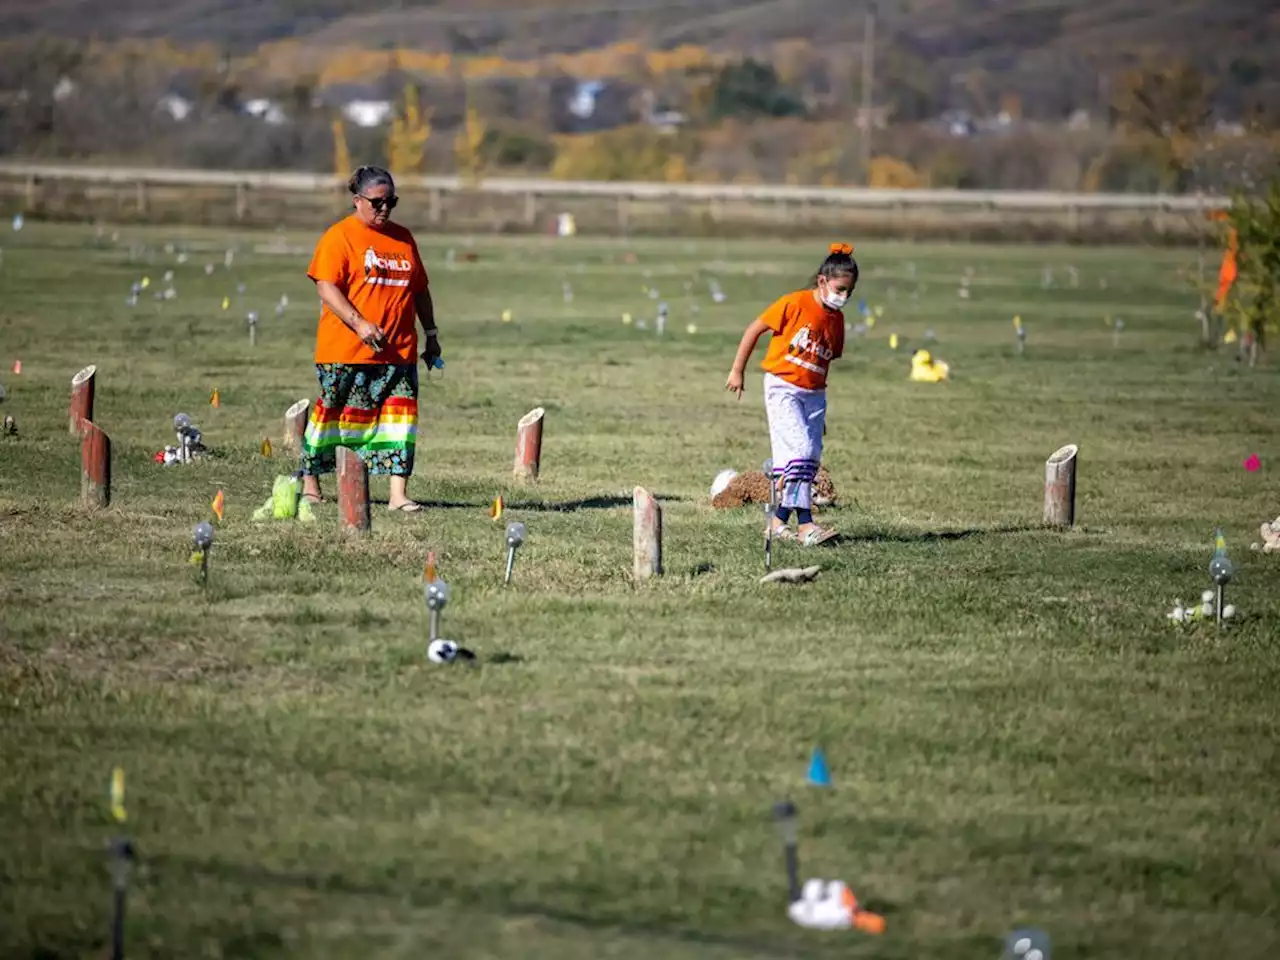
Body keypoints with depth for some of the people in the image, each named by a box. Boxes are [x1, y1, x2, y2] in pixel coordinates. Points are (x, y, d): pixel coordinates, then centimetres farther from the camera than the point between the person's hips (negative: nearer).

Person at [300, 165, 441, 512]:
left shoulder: (402, 238, 16)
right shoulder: (339, 237, -4)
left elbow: (420, 290, 23)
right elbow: (326, 287, -13)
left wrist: (431, 334, 19)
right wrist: (360, 324, -23)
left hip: (398, 352, 5)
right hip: (346, 351, -5)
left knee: (400, 415, -5)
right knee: (333, 415, 4)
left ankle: (398, 494, -7)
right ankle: (310, 483, 19)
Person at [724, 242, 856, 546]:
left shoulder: (836, 319, 8)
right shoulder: (795, 303, -11)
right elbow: (755, 329, -5)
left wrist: (820, 412, 19)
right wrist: (737, 371, -3)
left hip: (813, 393, 7)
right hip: (783, 387, -7)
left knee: (811, 460, 2)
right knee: (799, 450, -18)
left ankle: (781, 520, 11)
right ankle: (804, 523, -22)